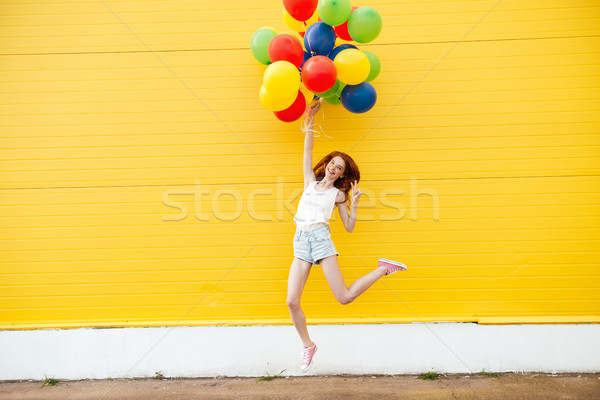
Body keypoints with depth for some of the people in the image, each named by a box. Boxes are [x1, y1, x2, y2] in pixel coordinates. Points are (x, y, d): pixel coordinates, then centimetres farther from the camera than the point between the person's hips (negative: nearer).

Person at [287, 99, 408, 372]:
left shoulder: (338, 194, 12)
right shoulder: (311, 182, 19)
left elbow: (349, 227, 10)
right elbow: (307, 150, 14)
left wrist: (354, 203, -2)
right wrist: (310, 119, 11)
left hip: (320, 237, -3)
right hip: (300, 242, 3)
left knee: (345, 297, -11)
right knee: (292, 302, -6)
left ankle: (384, 269, 13)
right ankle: (308, 346, 16)